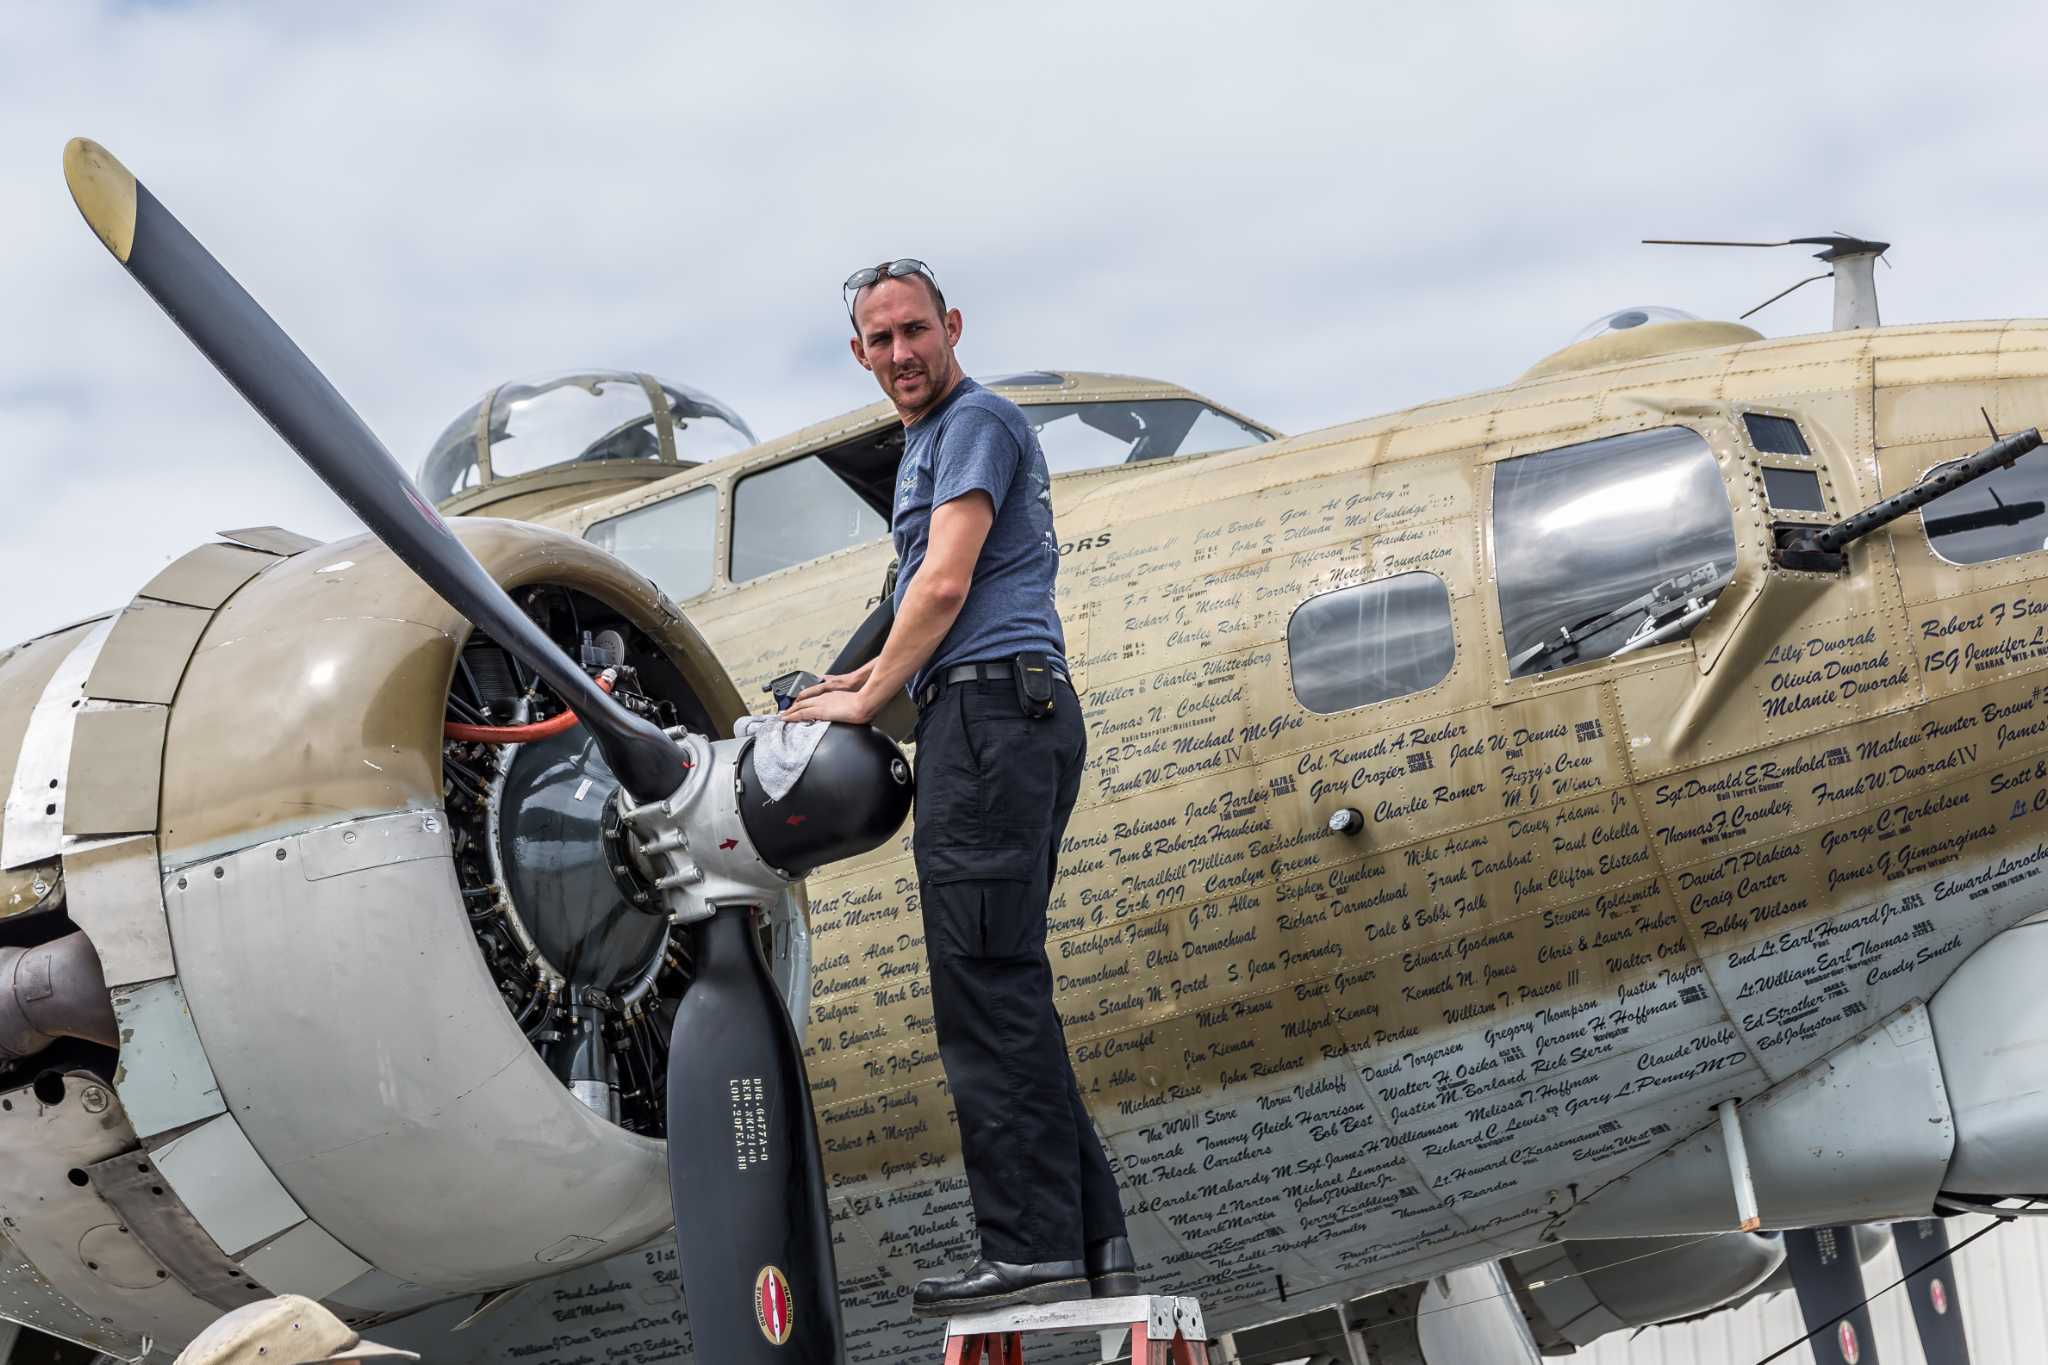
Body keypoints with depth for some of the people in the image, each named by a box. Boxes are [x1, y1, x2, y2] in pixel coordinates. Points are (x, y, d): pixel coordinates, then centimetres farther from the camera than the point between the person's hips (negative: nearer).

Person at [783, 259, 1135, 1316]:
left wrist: (864, 703, -4)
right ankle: (1090, 1241, 6)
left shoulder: (976, 421, -3)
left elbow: (945, 584, -11)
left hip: (992, 709, -11)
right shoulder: (926, 443, 29)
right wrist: (867, 676, 28)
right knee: (1004, 990, 7)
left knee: (987, 985, -14)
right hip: (992, 721, 11)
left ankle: (1031, 1246, -17)